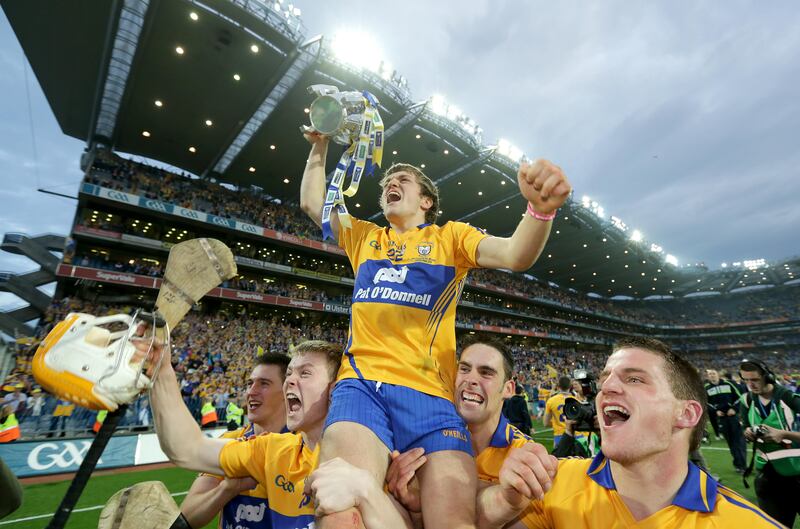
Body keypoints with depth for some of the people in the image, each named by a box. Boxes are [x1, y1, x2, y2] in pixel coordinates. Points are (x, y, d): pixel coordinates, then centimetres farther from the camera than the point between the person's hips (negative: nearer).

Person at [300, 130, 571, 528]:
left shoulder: (450, 236, 13)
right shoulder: (365, 236, 23)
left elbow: (516, 255, -2)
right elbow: (313, 203, 27)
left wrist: (540, 208, -22)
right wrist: (319, 148, 24)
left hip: (429, 392, -1)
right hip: (361, 384, 2)